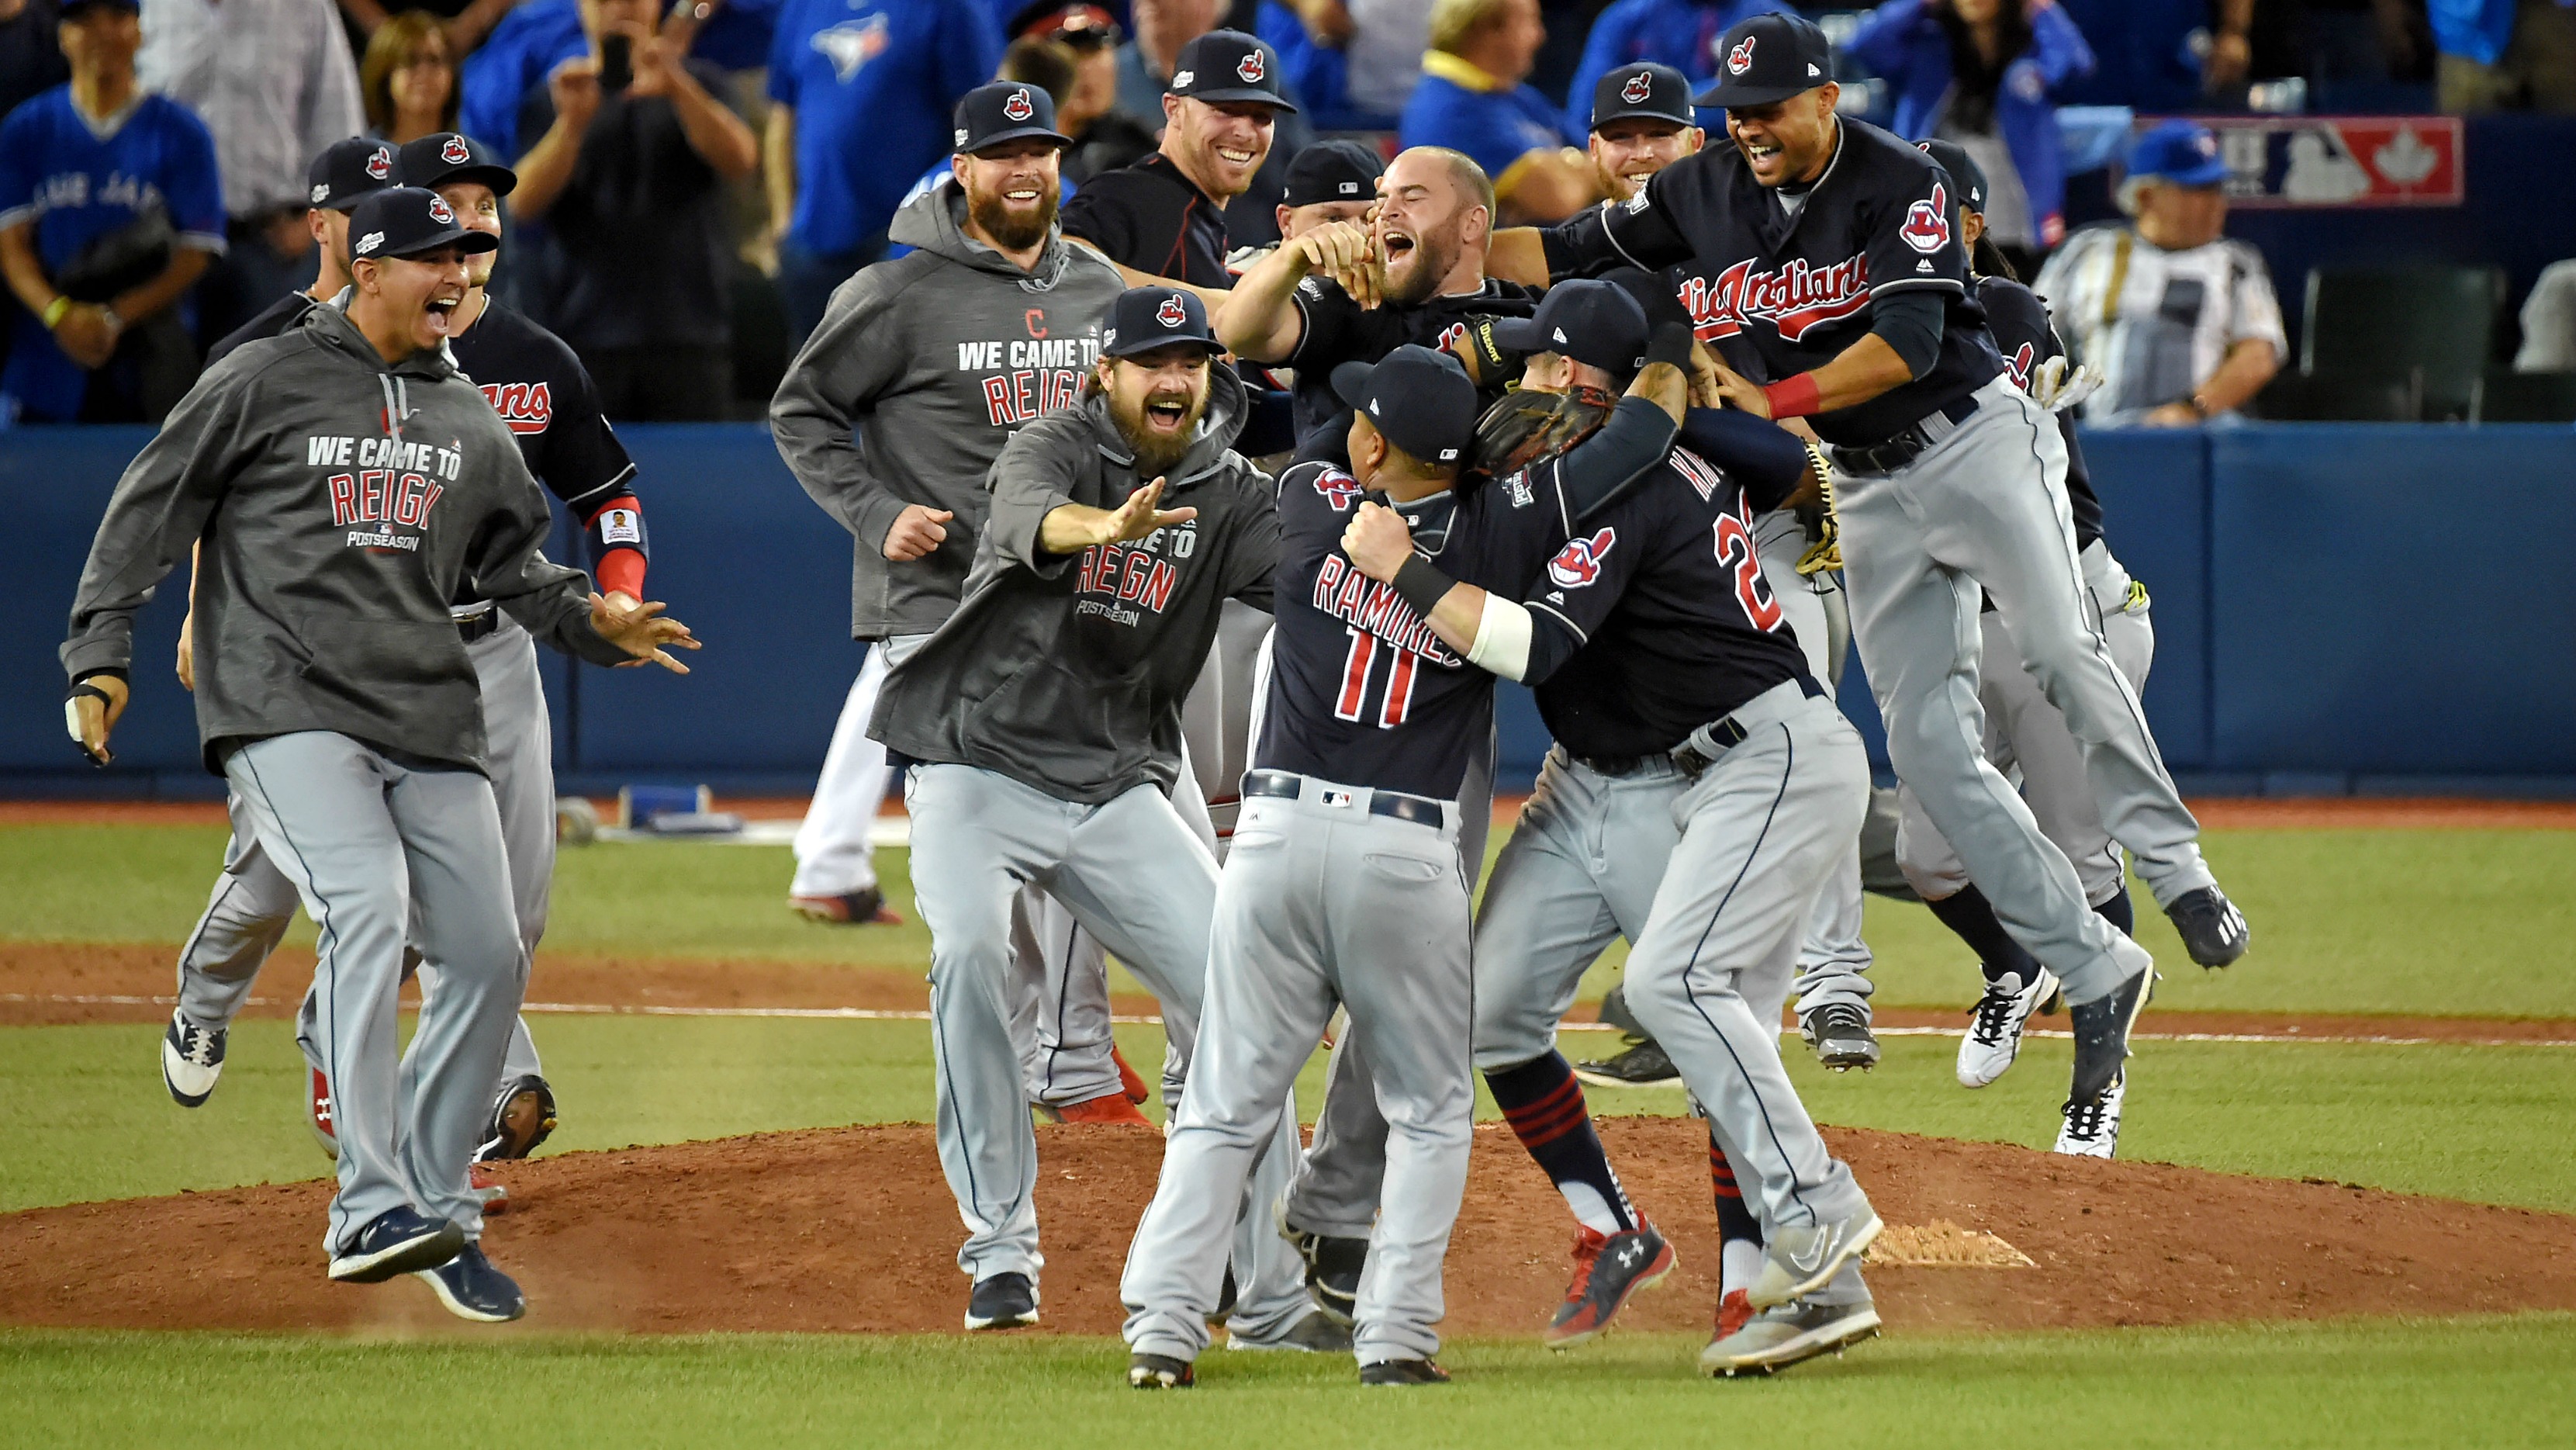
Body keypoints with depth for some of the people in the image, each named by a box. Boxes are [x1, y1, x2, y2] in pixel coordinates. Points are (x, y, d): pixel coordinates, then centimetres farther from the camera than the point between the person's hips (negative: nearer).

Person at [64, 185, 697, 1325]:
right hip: (288, 707, -7)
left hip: (429, 717, 7)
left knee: (488, 955, 2)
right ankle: (371, 1208, -33)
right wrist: (99, 659, -5)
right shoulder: (264, 383, 1)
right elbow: (147, 515, 3)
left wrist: (589, 619, 7)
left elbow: (510, 559, 27)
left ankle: (434, 1207, 18)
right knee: (369, 906, -27)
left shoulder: (468, 420, 18)